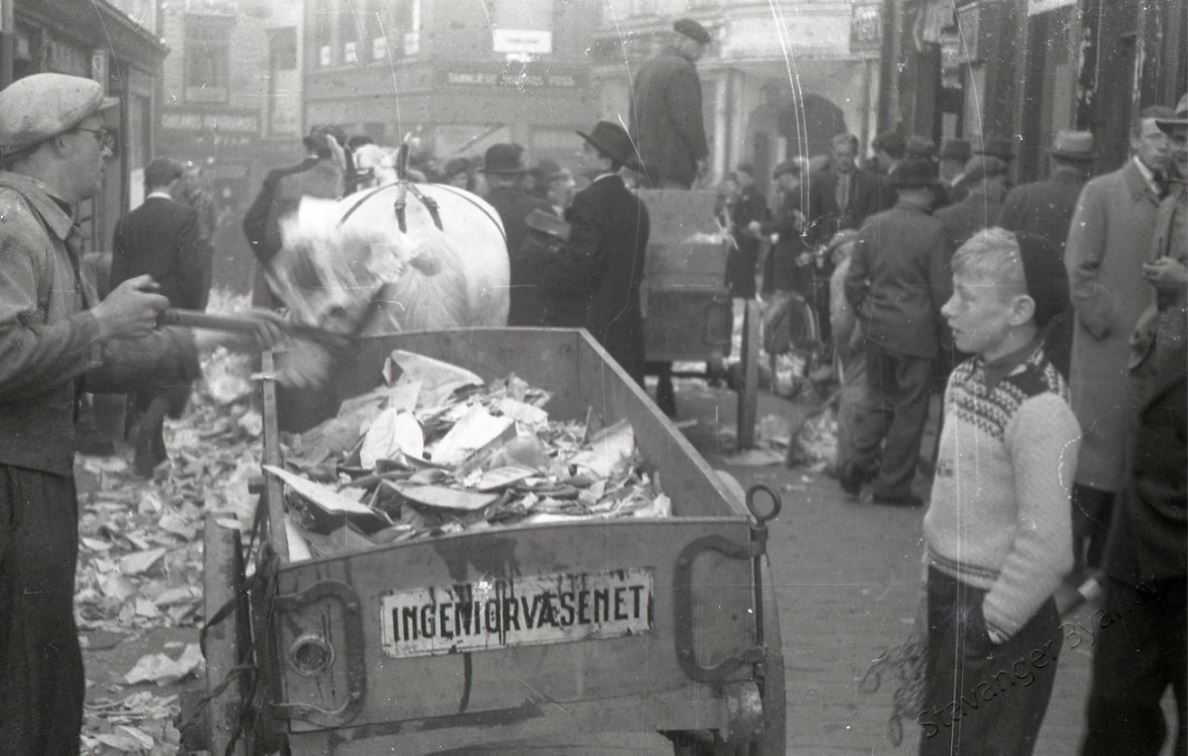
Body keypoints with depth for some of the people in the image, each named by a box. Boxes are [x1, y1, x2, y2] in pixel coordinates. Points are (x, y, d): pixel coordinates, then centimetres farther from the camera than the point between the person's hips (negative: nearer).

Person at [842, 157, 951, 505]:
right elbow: (941, 290, -9)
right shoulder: (933, 231, -11)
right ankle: (892, 485, 11)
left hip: (877, 329, 5)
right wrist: (944, 330, 4)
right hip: (916, 332, -4)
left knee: (880, 402, 21)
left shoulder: (872, 226, 1)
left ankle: (860, 463, 9)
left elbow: (854, 281, 4)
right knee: (910, 409, 6)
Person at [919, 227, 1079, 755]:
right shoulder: (965, 377, 3)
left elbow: (1046, 547, -25)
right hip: (947, 600, 8)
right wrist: (938, 583, 13)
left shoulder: (1040, 410, -24)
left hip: (998, 629, -8)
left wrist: (990, 626, -17)